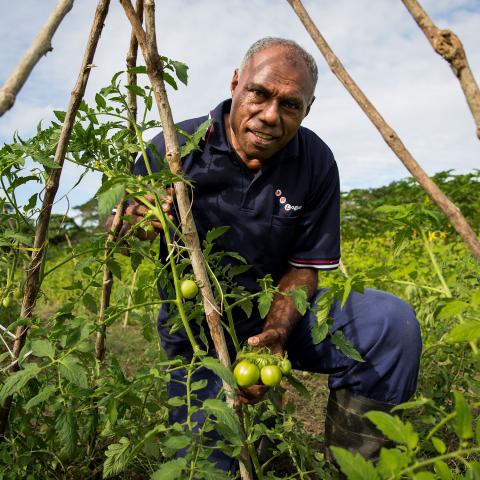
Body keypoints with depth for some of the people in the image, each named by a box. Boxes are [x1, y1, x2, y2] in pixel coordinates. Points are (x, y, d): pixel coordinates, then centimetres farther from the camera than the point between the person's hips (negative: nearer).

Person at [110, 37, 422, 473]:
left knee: (391, 321, -21)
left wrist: (277, 331, -22)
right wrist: (140, 221, -28)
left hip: (279, 312, 2)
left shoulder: (316, 163, -8)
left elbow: (305, 267, -3)